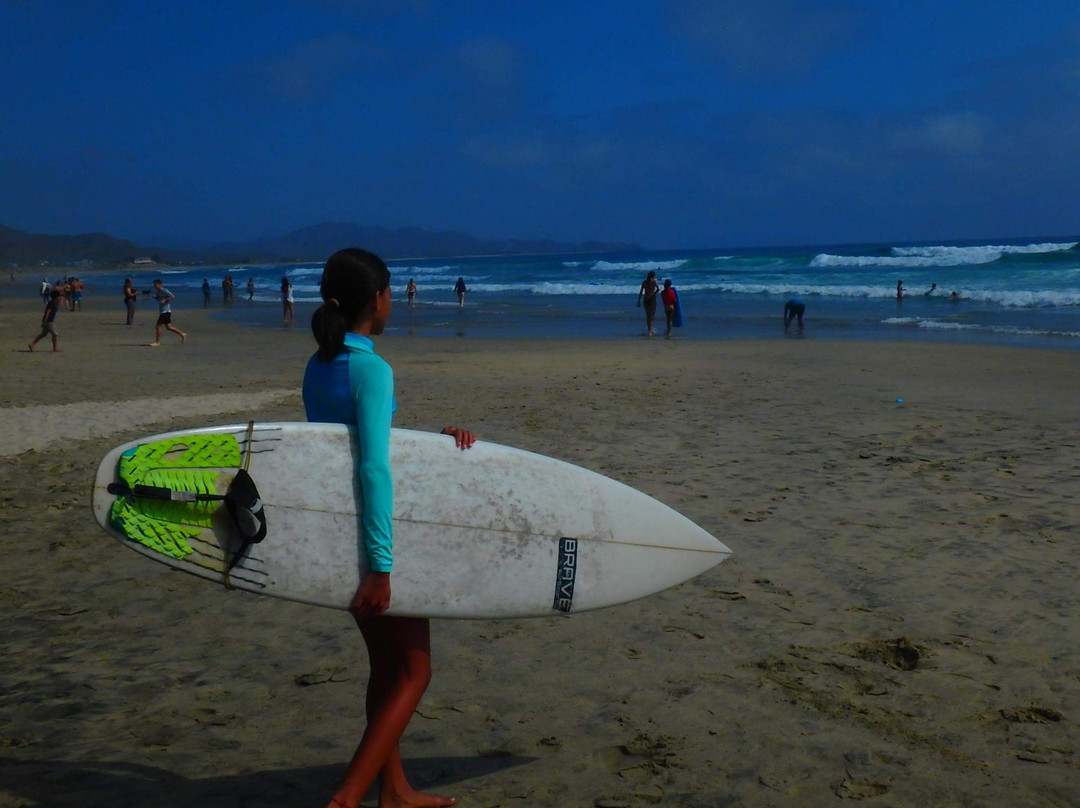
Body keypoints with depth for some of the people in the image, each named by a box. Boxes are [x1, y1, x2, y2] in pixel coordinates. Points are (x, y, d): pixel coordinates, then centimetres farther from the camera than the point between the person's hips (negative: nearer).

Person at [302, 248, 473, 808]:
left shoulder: (318, 367, 5)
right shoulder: (372, 370, -20)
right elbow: (375, 469, -25)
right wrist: (381, 565, -25)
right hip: (369, 537, -8)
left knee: (387, 665, 20)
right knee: (412, 673, 5)